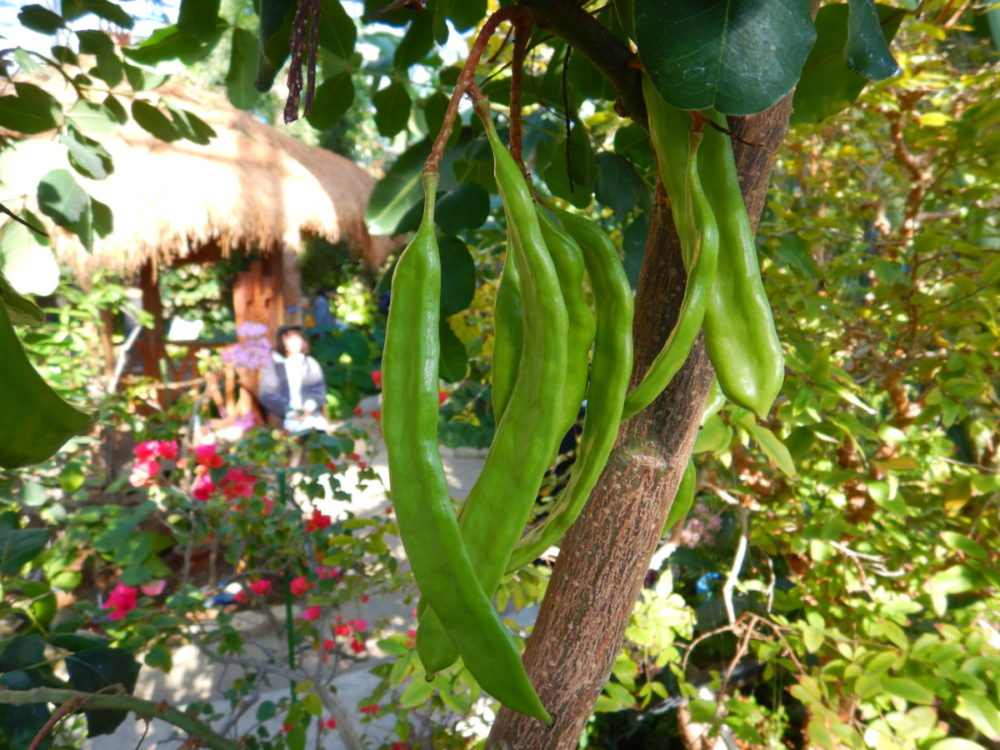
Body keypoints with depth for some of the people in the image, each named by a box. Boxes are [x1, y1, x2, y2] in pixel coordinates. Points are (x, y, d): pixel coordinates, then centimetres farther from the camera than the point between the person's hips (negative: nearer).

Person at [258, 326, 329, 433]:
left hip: (312, 414, 3)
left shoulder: (311, 364, 16)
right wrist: (289, 410, -15)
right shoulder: (272, 365, 7)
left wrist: (309, 406, -11)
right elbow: (267, 394, -1)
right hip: (285, 418, -3)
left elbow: (319, 390, 9)